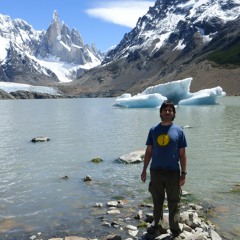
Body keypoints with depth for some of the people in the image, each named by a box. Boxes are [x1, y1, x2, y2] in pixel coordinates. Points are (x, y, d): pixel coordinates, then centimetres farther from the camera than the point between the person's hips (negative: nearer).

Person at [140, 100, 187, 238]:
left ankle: (175, 229, 21)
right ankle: (157, 225, 31)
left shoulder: (178, 131, -2)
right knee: (157, 200, 15)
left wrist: (183, 173, -4)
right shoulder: (153, 130, 3)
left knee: (174, 202, 7)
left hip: (173, 172, -2)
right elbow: (149, 151, 7)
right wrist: (144, 170, 5)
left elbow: (182, 154, -1)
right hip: (156, 171, 2)